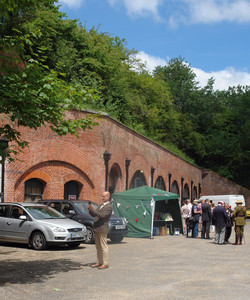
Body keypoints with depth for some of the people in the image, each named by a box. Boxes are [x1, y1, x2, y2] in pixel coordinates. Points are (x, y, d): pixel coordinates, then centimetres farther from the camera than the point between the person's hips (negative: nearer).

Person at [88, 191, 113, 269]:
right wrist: (90, 210, -3)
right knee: (98, 247, 13)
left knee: (104, 247, -5)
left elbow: (102, 215, -22)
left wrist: (93, 210, -25)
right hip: (96, 229, 9)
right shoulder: (100, 205, 18)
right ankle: (99, 262, 20)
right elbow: (93, 215, 17)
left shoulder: (109, 207, -10)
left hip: (102, 229, -9)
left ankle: (105, 264, 0)